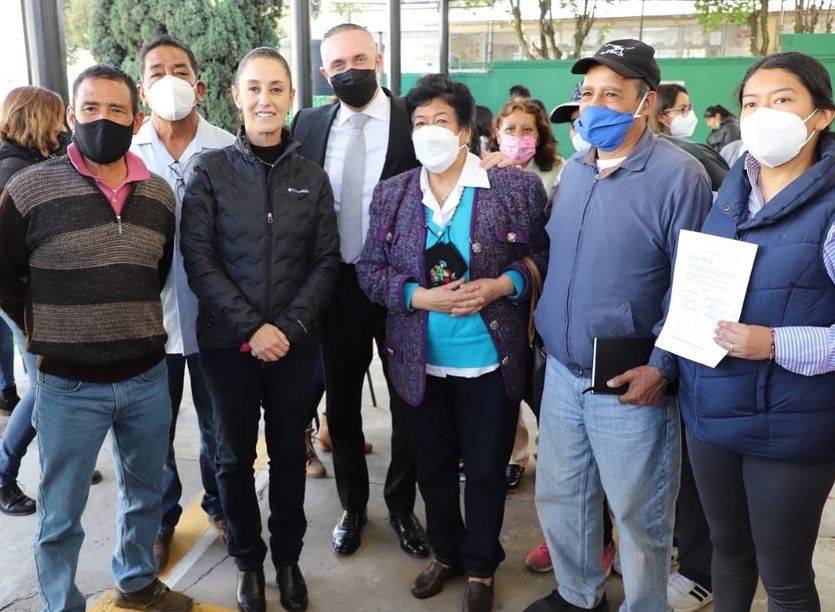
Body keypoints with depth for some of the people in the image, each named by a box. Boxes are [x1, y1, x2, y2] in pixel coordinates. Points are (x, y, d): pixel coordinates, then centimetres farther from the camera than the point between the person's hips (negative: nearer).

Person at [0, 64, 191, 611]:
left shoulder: (160, 194, 1)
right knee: (61, 516, 11)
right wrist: (49, 334, 2)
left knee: (146, 494, 21)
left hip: (148, 376, 4)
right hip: (69, 384, -4)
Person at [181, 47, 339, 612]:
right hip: (229, 342, -1)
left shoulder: (313, 178, 3)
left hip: (296, 343, 1)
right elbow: (199, 260, -8)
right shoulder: (210, 171, -3)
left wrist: (290, 326, -11)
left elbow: (326, 261, 1)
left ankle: (288, 556, 32)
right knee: (236, 455, 11)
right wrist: (252, 327, -14)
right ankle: (248, 561, 31)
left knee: (290, 452, 12)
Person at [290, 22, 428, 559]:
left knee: (409, 401, 12)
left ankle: (401, 506, 33)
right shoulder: (309, 125, 3)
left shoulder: (417, 120, -7)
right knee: (341, 402, 14)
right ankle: (353, 505, 35)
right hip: (336, 286, 3)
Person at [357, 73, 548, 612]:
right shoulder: (391, 193, 1)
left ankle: (480, 568, 35)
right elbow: (370, 269, 0)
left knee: (486, 470, 12)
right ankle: (446, 554, 42)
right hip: (419, 360, 3)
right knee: (433, 466, 18)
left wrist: (501, 286, -20)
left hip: (491, 359, -2)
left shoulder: (517, 187, -8)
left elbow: (546, 255, -3)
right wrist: (421, 296, -17)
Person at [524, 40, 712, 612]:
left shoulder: (678, 175, -13)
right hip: (562, 371, 7)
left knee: (638, 515, 10)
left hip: (630, 382, -6)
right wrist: (543, 318, 12)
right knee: (559, 497, 18)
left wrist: (662, 367, -18)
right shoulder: (573, 170, 8)